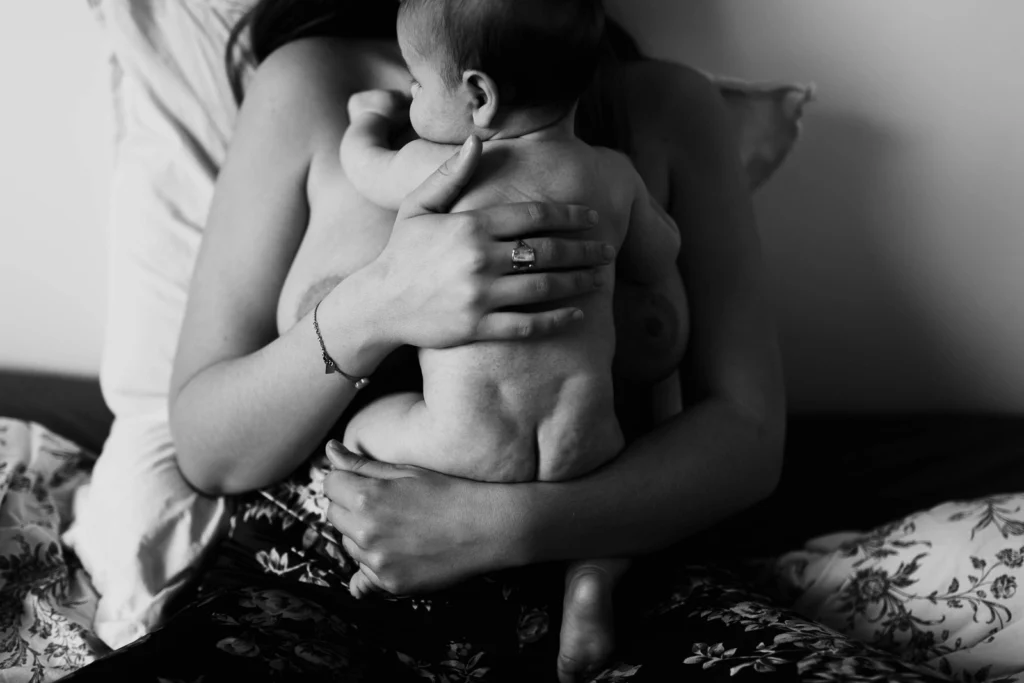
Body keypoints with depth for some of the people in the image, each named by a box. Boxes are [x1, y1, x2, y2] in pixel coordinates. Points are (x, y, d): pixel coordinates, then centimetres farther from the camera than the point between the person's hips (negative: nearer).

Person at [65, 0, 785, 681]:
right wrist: (368, 311, -21)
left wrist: (503, 526, -16)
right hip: (310, 606, 1)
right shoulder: (312, 83, 1)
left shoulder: (671, 107, 5)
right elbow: (206, 449, -1)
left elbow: (749, 430, -1)